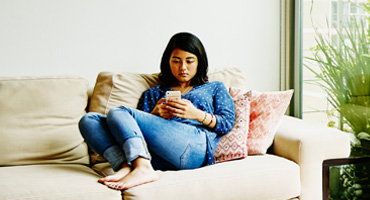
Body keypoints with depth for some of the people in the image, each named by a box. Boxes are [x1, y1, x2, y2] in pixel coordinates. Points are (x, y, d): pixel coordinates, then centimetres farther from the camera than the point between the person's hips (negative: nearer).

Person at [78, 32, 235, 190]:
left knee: (119, 113, -21)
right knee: (89, 120, -14)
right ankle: (127, 166, -36)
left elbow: (228, 122, 11)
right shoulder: (152, 94, 33)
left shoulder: (214, 88, 27)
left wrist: (196, 114, -4)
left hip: (196, 144, -4)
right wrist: (155, 116, 0)